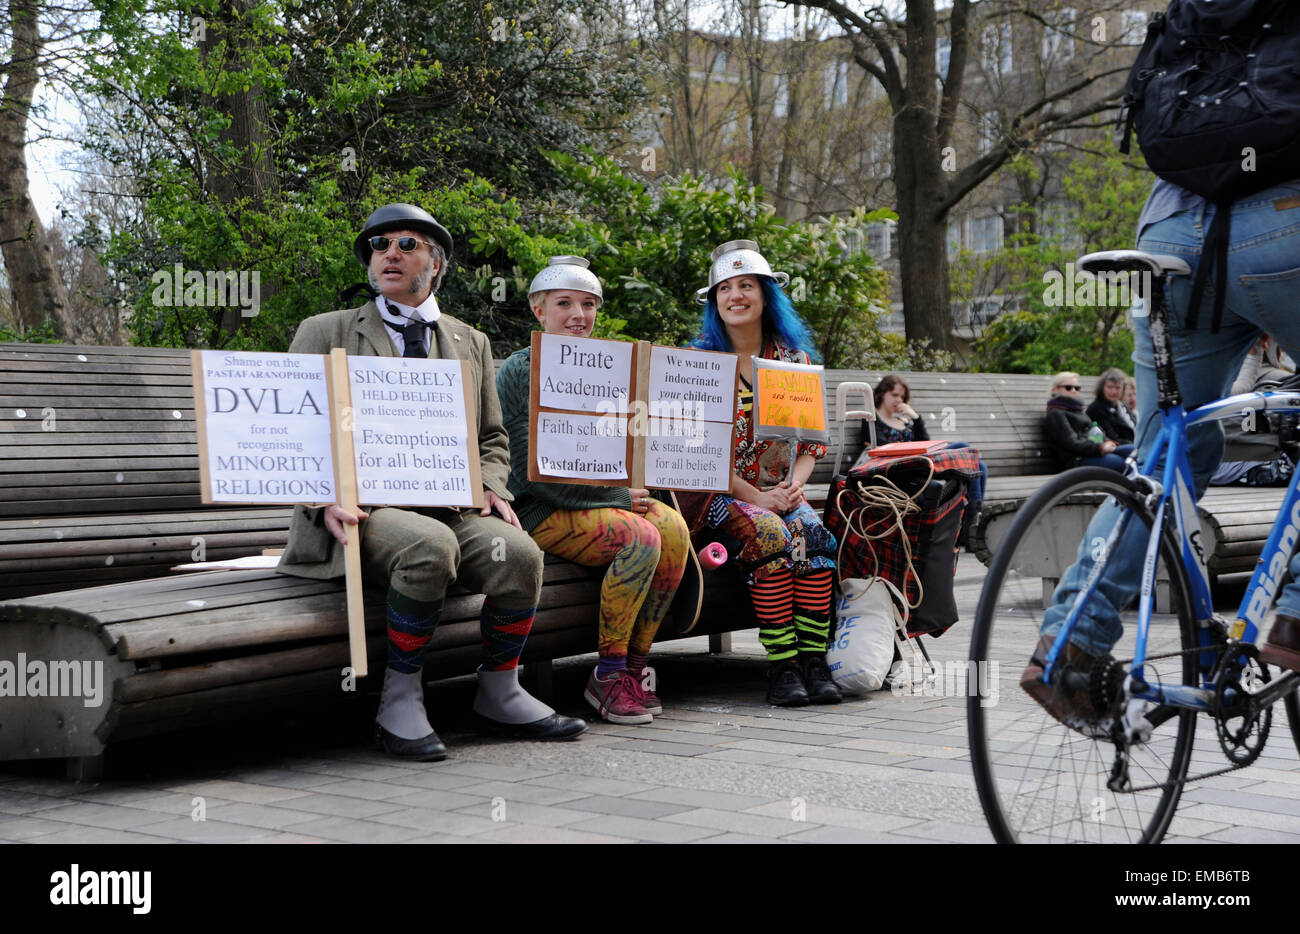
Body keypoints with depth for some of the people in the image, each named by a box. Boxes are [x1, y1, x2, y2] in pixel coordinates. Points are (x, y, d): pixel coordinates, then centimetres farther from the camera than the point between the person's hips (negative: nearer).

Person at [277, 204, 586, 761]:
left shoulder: (471, 343, 23)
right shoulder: (325, 333, 12)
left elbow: (491, 438, 26)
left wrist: (490, 487, 2)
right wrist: (326, 500, -13)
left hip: (451, 508, 4)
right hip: (362, 510, -3)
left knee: (519, 552, -27)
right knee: (430, 546, -37)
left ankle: (498, 696, -5)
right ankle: (399, 701, -20)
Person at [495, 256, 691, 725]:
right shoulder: (521, 372, -6)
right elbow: (535, 473, -14)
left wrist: (635, 489, -5)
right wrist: (620, 497, -15)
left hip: (605, 498, 6)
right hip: (541, 510, -6)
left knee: (673, 527, -22)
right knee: (641, 537, -29)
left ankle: (634, 666, -13)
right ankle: (607, 675, -16)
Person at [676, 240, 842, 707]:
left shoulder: (794, 357, 11)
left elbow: (812, 439, 11)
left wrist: (794, 484, -11)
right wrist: (756, 497, -16)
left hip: (779, 489, 3)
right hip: (716, 493, -3)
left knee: (814, 533, -28)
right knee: (768, 534, -32)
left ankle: (813, 662, -27)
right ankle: (782, 666, -28)